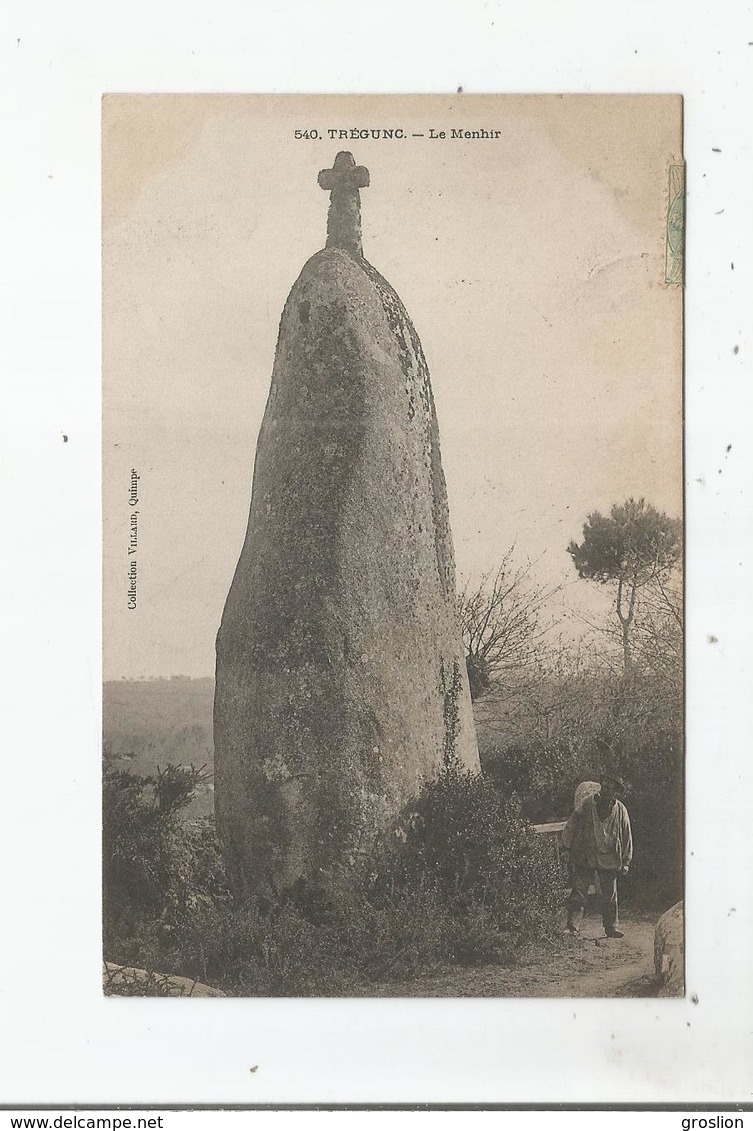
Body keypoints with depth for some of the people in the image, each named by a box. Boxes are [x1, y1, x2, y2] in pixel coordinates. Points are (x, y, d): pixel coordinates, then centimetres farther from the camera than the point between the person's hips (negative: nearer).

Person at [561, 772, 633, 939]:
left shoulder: (621, 811, 2)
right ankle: (573, 926, -1)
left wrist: (626, 861, 7)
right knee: (578, 893, -3)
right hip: (584, 857, -1)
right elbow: (571, 825, 2)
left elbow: (627, 837, 8)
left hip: (609, 860, 1)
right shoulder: (587, 804, -3)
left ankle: (612, 928, 19)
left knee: (610, 896, 8)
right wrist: (566, 848, -1)